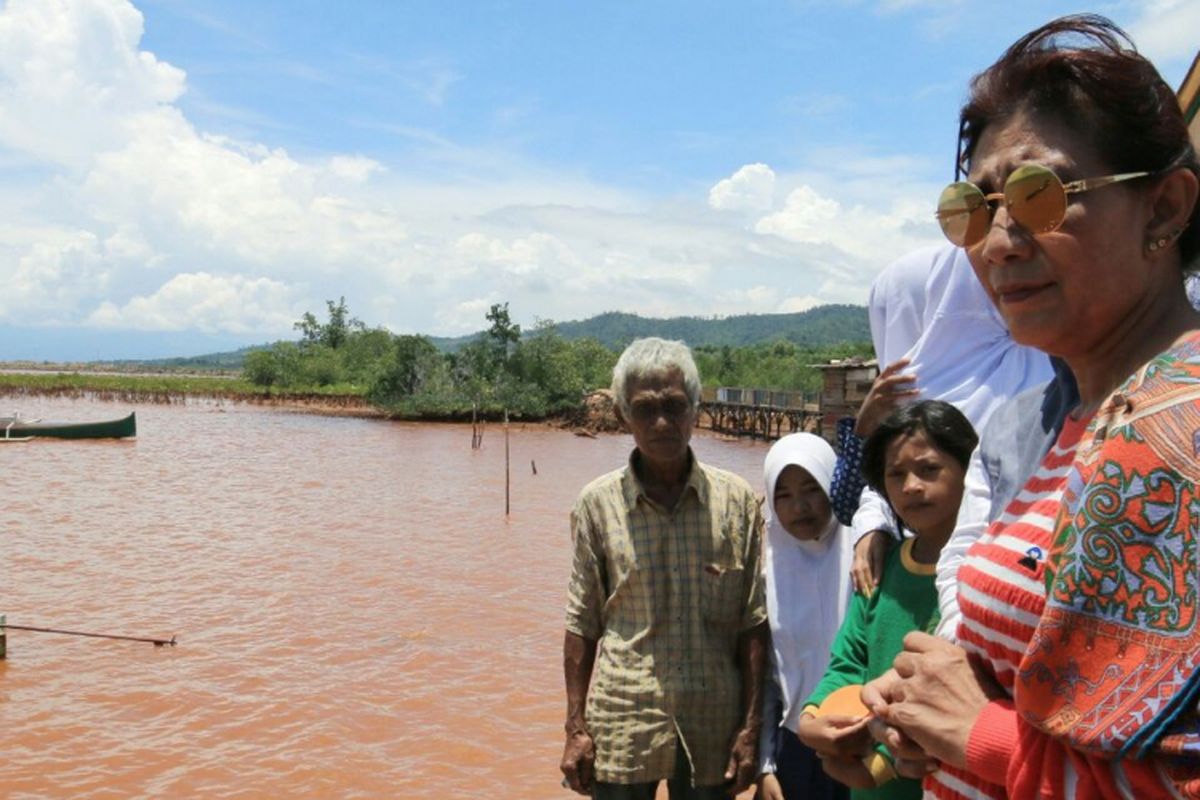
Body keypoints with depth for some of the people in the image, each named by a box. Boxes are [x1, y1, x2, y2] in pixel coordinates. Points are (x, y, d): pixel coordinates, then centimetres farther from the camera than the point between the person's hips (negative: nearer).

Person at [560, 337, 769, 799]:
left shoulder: (737, 500, -3)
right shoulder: (598, 503, -3)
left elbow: (753, 623, 0)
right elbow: (582, 624, 2)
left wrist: (751, 727, -2)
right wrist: (576, 728, 0)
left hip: (713, 727, 1)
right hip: (622, 729, 0)